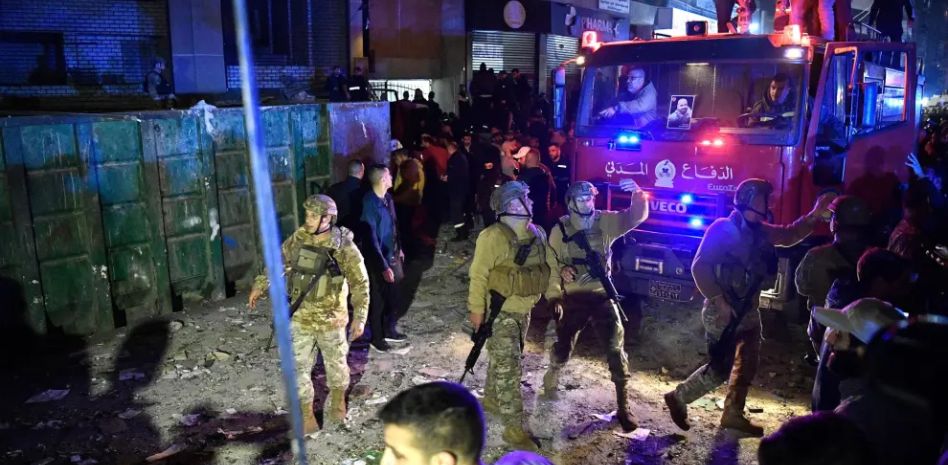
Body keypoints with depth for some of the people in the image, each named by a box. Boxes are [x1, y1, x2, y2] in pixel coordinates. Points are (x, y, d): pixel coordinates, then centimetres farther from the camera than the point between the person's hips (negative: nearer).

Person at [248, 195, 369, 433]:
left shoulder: (344, 247, -18)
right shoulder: (298, 239, -8)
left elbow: (360, 283, -13)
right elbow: (279, 261, 10)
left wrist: (359, 318, -17)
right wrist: (260, 285, 10)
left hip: (331, 319, -2)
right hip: (301, 318, 3)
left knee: (336, 363, 17)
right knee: (299, 368, 3)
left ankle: (338, 400, 45)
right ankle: (307, 418, 17)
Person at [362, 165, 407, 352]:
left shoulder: (388, 198, 1)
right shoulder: (370, 203, -24)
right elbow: (371, 239, -25)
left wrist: (399, 249, 18)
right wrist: (384, 266, -25)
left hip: (393, 255, 8)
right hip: (379, 260, -8)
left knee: (393, 296, 20)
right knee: (378, 300, 9)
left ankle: (389, 330, 39)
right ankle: (376, 338, 27)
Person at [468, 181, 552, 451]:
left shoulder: (537, 233, 2)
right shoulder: (493, 236, -21)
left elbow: (549, 266, 13)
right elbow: (478, 274, -18)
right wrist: (477, 309, -18)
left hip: (524, 310, 8)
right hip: (500, 311, -8)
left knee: (505, 360, 22)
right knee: (508, 367, -7)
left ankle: (491, 399, 43)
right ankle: (513, 428, 0)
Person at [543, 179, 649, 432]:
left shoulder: (606, 221, -2)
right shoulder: (560, 230, -3)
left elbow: (637, 216, -12)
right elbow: (552, 265, 0)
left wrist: (637, 193, -31)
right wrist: (554, 297, -7)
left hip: (602, 295, 0)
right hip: (573, 298, 0)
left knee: (616, 349, -4)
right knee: (563, 348, 10)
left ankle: (624, 407, 7)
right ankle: (552, 375, 44)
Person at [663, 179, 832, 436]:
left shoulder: (760, 232, 8)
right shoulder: (723, 228, -16)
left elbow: (789, 235, 24)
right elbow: (699, 267, -20)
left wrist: (814, 215, 11)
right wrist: (718, 300, -24)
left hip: (747, 311, 9)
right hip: (722, 312, -9)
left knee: (747, 366, 15)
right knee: (721, 368, -6)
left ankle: (733, 415, 30)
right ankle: (678, 397, 12)